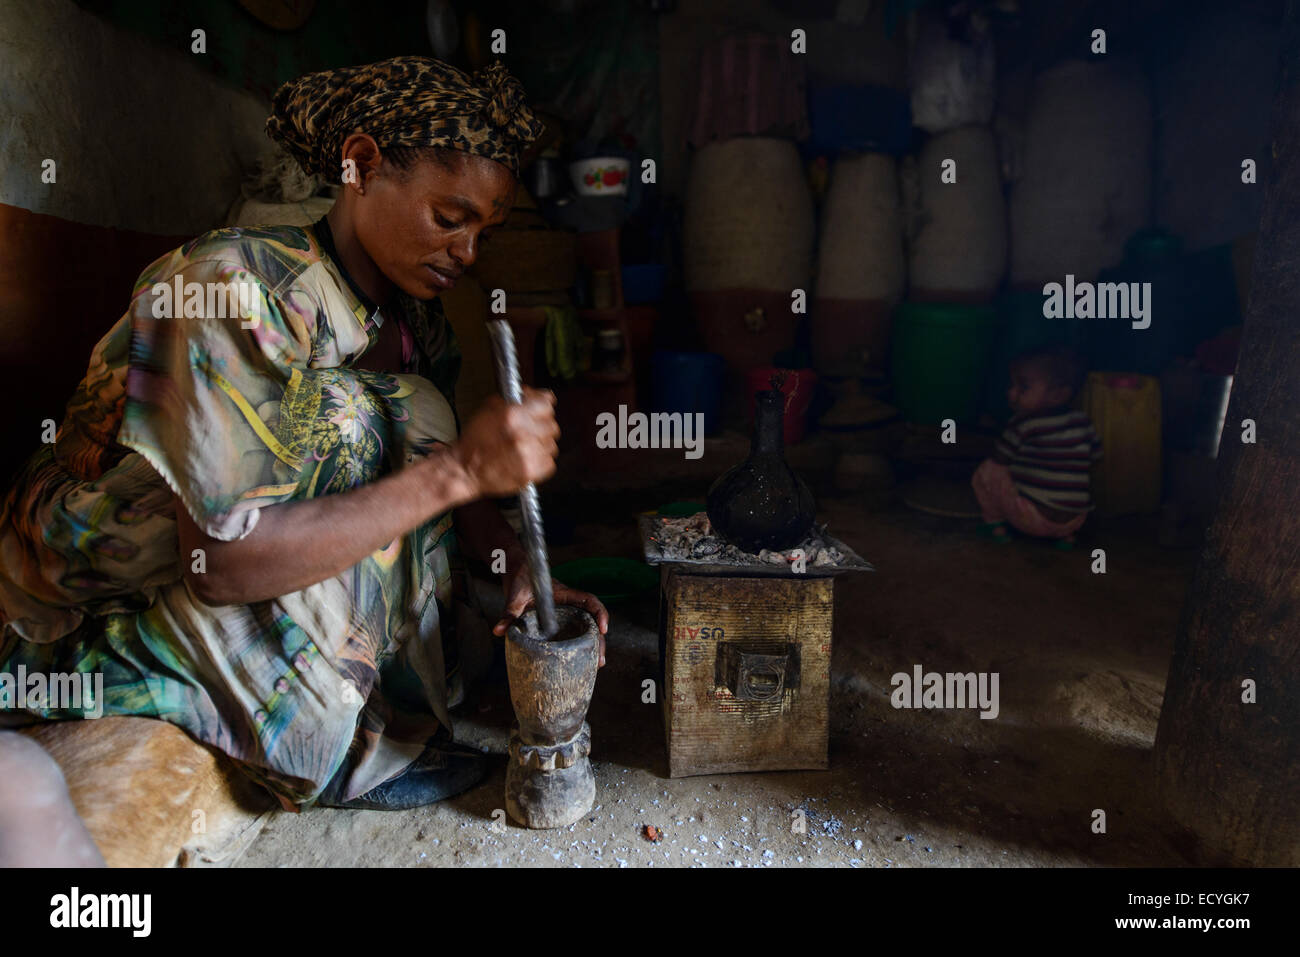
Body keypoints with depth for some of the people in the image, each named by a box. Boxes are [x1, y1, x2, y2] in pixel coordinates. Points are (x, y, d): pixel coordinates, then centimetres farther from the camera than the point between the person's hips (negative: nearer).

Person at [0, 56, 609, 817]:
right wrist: (457, 469, -35)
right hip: (99, 631, -6)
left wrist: (519, 566, -19)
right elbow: (222, 561, -32)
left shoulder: (413, 319, -3)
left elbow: (442, 483, 0)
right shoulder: (230, 290, -25)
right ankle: (351, 752, -11)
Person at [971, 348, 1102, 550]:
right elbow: (1096, 454, 18)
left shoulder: (1023, 424, -12)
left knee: (987, 471, 0)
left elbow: (999, 459, -2)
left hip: (1035, 518, -6)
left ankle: (996, 525, 11)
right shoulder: (1082, 421, 5)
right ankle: (1065, 535, 20)